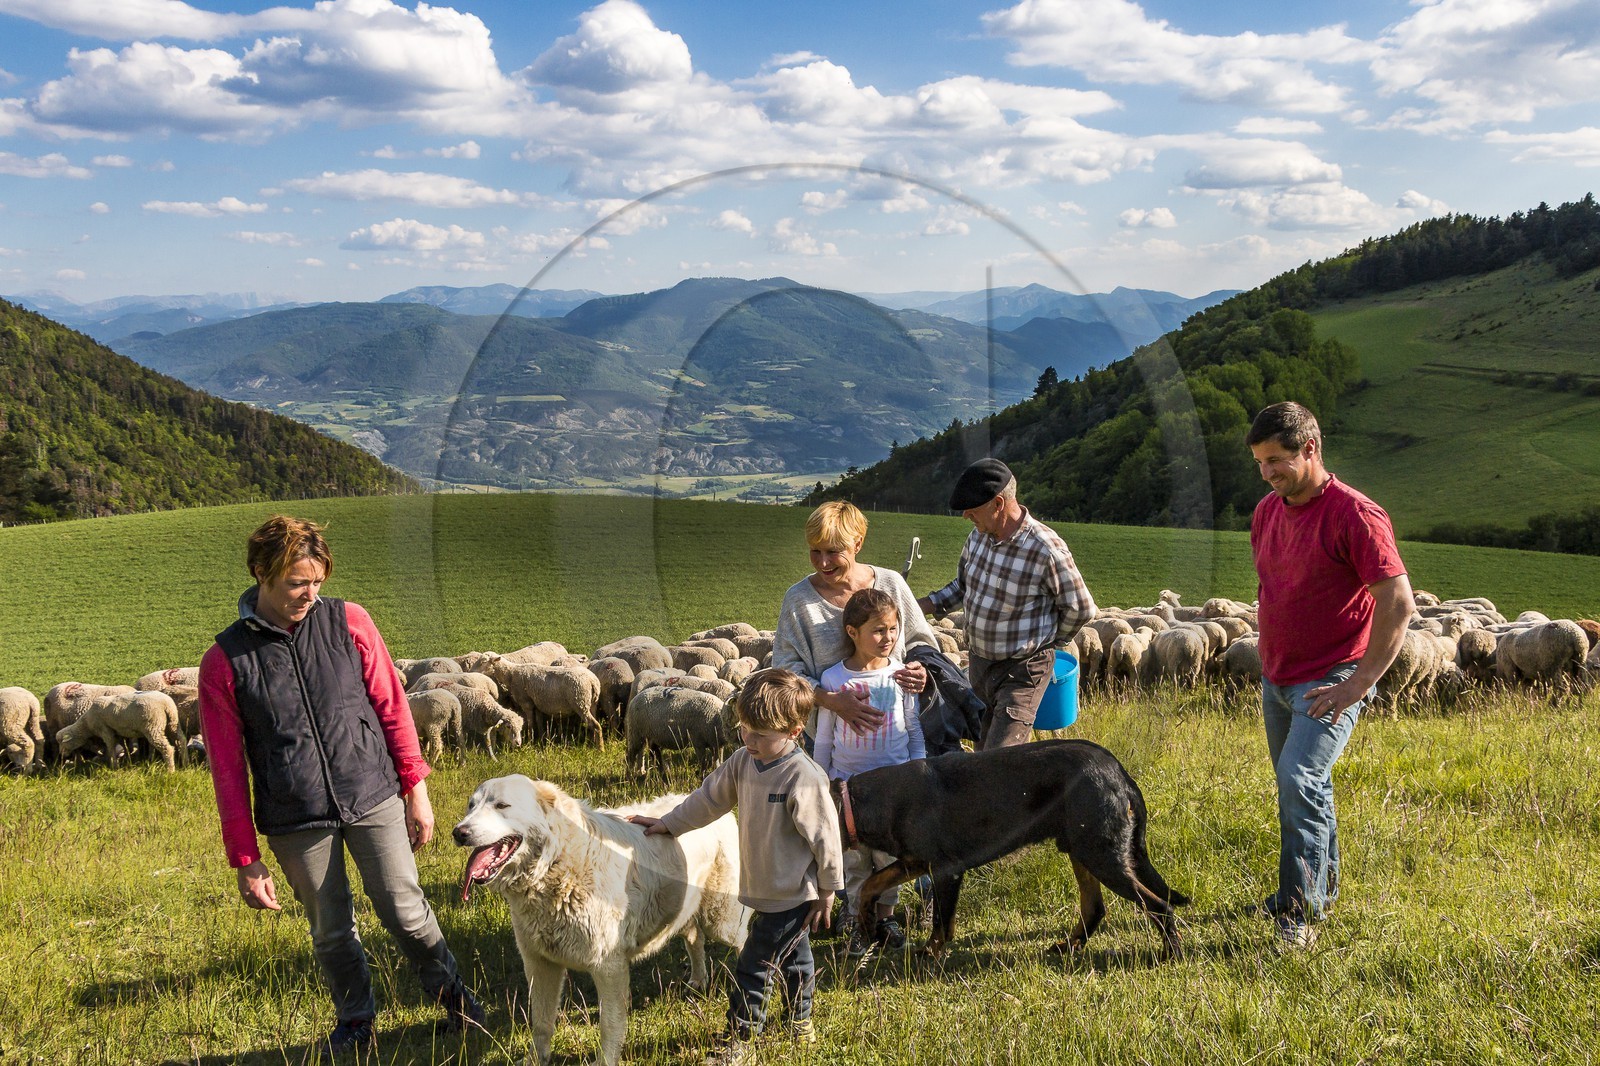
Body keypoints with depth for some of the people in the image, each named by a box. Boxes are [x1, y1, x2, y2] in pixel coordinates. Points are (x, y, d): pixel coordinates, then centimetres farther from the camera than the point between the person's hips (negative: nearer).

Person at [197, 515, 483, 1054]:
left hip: (374, 800, 0)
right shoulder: (224, 662, -5)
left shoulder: (349, 622, -3)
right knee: (331, 931, 12)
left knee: (406, 913, 4)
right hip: (296, 825, 0)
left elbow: (392, 708, 3)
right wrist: (246, 859, -1)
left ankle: (454, 998, 27)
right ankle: (356, 1021, 35)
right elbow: (228, 768, -1)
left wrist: (416, 790, 3)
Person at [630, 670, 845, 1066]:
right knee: (792, 956, 25)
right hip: (765, 889, 7)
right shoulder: (744, 761, -3)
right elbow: (710, 797, 12)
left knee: (753, 968, -2)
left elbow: (825, 837, -18)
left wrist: (828, 890, -10)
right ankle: (800, 1019, 43)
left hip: (791, 895, -7)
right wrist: (669, 823, 13)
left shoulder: (804, 778, -25)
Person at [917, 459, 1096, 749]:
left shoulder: (1046, 549, -24)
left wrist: (1047, 641, 3)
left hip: (1022, 670, -7)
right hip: (978, 661, 7)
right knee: (983, 750, 19)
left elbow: (1080, 609, -10)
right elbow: (963, 586, 15)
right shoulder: (978, 536, -4)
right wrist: (922, 605, 1)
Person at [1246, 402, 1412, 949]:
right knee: (1300, 788, 16)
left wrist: (1358, 685, -19)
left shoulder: (1355, 514, -16)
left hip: (1330, 683, -7)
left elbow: (1399, 602, -18)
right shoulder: (1266, 512, 7)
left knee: (1300, 782, -20)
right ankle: (1321, 888, 34)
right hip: (1276, 679, 8)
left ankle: (1299, 912, -12)